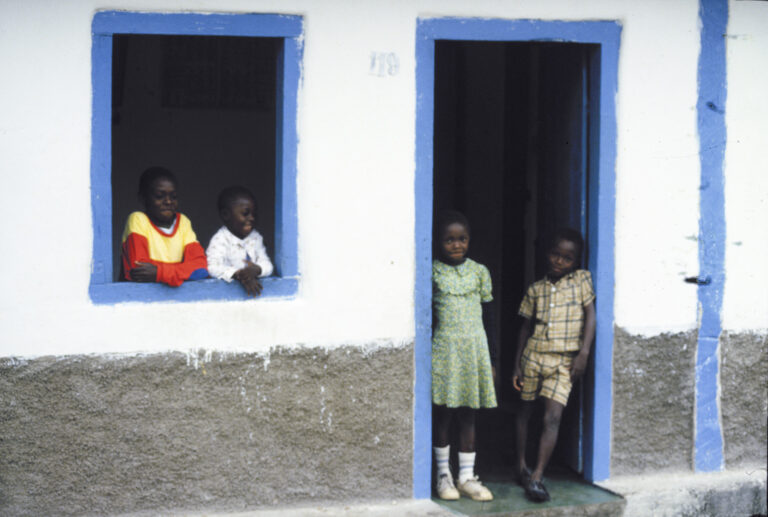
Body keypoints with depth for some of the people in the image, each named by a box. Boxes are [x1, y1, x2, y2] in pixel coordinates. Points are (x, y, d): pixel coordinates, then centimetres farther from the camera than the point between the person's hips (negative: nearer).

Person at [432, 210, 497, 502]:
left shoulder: (479, 272, 5)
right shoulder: (433, 272, -3)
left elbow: (487, 317, 10)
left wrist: (491, 359, 10)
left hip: (474, 350, 2)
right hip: (443, 349, -2)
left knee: (468, 415, 6)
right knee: (442, 414, 3)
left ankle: (466, 476, 11)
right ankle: (443, 475, 13)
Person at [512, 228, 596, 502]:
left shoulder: (582, 279, 2)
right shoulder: (536, 289, 6)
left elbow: (590, 315, -2)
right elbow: (526, 328, 11)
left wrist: (584, 352, -12)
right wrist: (516, 365, 8)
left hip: (563, 361, -3)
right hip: (533, 356, 3)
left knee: (553, 417, -12)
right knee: (525, 410, 12)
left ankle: (537, 477, -13)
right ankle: (521, 467, 27)